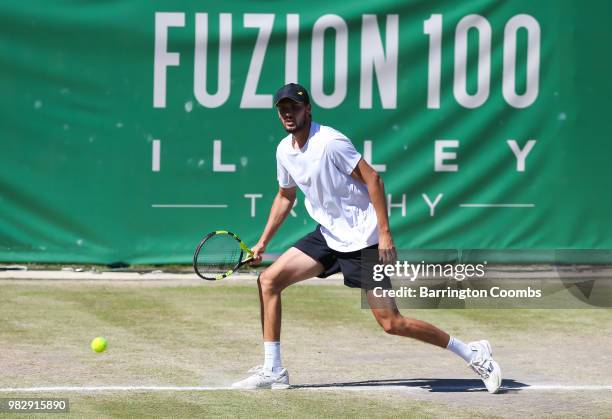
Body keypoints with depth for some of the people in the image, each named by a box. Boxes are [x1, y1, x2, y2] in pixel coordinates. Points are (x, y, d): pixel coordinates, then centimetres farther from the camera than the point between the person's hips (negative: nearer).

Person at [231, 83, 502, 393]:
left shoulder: (329, 142, -19)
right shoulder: (284, 150, 6)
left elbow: (372, 179, -18)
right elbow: (285, 196, 22)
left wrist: (385, 233, -22)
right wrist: (263, 242, 20)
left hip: (362, 239, -8)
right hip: (328, 236, 8)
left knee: (391, 323, -11)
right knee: (268, 281, -1)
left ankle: (473, 354, 3)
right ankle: (272, 371, 5)